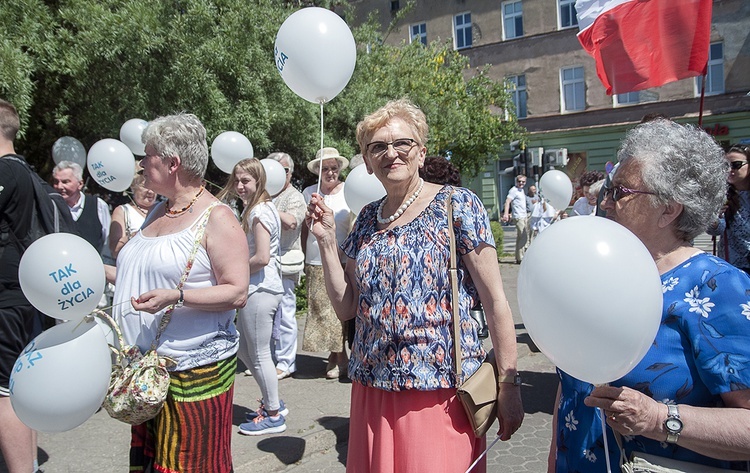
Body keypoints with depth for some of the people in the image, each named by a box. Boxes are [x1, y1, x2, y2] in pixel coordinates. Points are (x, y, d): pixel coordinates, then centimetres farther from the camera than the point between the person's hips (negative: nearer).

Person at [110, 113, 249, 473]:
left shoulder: (216, 218, -11)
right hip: (144, 367, 8)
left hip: (195, 370, -8)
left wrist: (176, 297, -27)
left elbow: (237, 293, -17)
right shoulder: (158, 212, 14)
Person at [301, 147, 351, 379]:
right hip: (315, 264, 3)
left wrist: (344, 251, -7)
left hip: (341, 263, -3)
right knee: (319, 309, 4)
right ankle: (335, 355, 18)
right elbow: (305, 228, 16)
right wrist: (305, 258, 12)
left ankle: (339, 356, 11)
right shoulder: (309, 193, 9)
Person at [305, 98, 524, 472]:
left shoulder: (458, 206, -7)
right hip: (373, 388, 5)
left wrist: (508, 383, -11)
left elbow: (495, 301, -9)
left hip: (441, 392, -5)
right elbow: (346, 308, 7)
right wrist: (326, 240, -1)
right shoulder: (367, 220, 8)